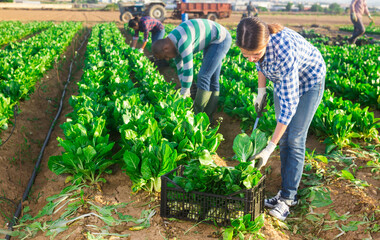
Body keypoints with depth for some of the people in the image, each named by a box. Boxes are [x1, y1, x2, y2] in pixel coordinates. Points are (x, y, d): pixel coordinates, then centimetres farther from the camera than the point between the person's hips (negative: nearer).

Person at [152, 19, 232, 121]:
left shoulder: (182, 42, -31)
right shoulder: (173, 43, -1)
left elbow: (188, 71, -29)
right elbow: (180, 68, 8)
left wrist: (183, 95, -19)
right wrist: (187, 91, 10)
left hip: (221, 39, -10)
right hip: (213, 41, 10)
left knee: (203, 77, -12)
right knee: (212, 80, 10)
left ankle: (197, 116, -3)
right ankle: (208, 116, 15)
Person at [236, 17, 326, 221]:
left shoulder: (284, 50, -43)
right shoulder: (255, 44, -26)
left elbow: (289, 104, -39)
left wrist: (269, 148, -37)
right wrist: (261, 91, 1)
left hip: (309, 80, -6)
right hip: (282, 79, 6)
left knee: (295, 138, -8)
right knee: (284, 137, 5)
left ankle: (288, 197, 1)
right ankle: (286, 193, 14)